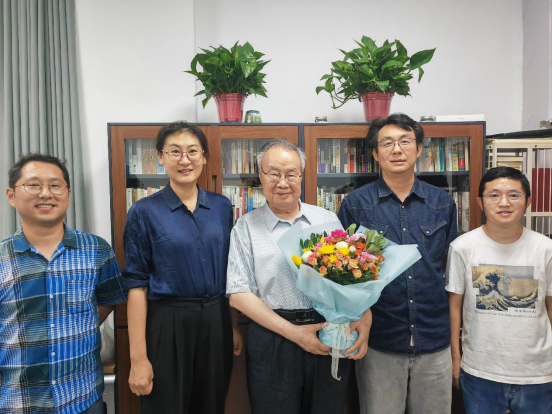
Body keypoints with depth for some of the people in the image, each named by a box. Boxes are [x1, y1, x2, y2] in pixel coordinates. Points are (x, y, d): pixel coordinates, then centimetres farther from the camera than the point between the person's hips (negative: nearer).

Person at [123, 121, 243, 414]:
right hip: (167, 324, -3)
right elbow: (136, 284, -9)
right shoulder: (144, 212, -7)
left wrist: (234, 326, 9)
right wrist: (138, 357, -11)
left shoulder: (222, 207, 3)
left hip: (216, 323, 4)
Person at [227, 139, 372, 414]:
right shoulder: (247, 227, 0)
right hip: (273, 342, -2)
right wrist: (293, 332, -13)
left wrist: (365, 316, -11)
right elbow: (239, 294, -6)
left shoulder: (327, 220, 7)